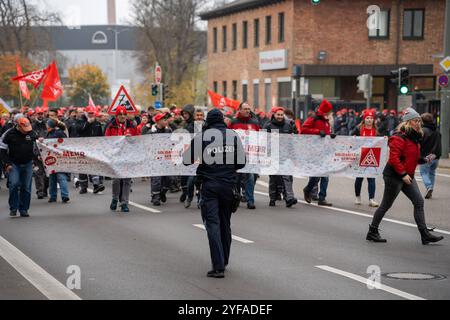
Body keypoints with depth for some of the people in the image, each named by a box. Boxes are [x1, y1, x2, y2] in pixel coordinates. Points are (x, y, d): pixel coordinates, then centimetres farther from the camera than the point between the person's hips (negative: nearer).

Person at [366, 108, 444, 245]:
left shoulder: (414, 138, 13)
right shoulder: (399, 137, -17)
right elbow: (394, 158, -24)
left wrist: (424, 160, 6)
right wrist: (403, 174, -24)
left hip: (407, 176, 9)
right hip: (394, 176, -9)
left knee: (419, 202, 1)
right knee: (386, 205, 1)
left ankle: (425, 234, 2)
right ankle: (372, 232, 15)